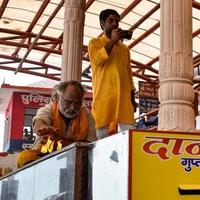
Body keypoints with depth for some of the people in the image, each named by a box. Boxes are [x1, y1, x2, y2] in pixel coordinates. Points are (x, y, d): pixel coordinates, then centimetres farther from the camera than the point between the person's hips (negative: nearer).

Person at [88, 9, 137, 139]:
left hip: (124, 96, 4)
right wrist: (112, 41, -6)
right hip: (104, 95, -4)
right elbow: (97, 59, -9)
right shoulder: (95, 43, 13)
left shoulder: (124, 48, 25)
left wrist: (133, 99, 13)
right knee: (103, 135, -8)